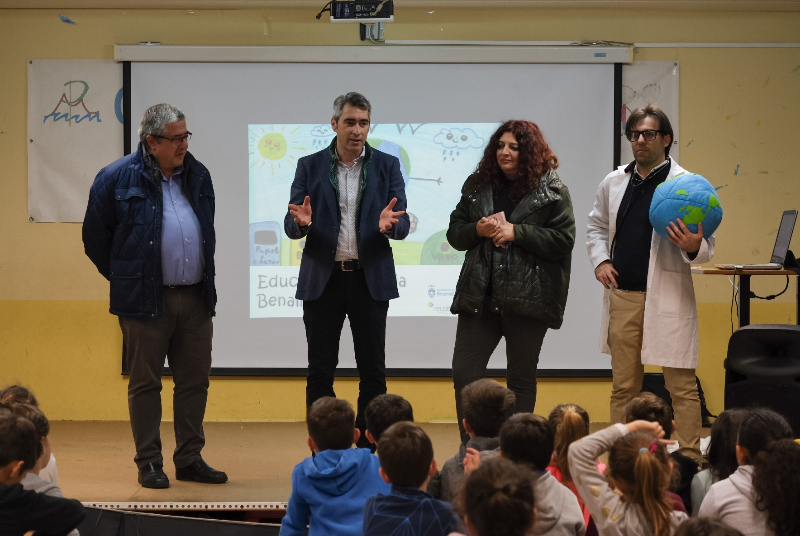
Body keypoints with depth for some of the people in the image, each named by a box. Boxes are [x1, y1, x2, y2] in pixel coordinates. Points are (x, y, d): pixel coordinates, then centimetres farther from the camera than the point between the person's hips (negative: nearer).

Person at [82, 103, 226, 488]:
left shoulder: (198, 175, 10)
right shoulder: (117, 178, -6)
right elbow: (95, 237, 2)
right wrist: (124, 279, 6)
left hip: (196, 297, 5)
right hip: (146, 299, -5)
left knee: (195, 381, 7)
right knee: (145, 383, 2)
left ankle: (190, 460, 17)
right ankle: (149, 464, 10)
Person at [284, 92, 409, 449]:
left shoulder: (387, 166, 4)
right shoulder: (309, 166, 4)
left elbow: (403, 226, -2)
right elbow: (291, 227, 1)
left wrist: (389, 224, -26)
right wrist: (301, 221, -23)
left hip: (371, 280, 0)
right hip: (322, 279, 0)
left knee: (373, 372, 3)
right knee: (320, 372, 3)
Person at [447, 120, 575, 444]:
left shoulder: (552, 191, -2)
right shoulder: (478, 186, 11)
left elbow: (564, 240, -10)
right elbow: (454, 233, 13)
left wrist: (516, 232, -16)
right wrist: (478, 230, -9)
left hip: (527, 297, -4)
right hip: (480, 295, 4)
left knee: (522, 380, 7)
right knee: (464, 373, -2)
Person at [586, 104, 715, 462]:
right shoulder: (614, 183, 11)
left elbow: (706, 248, -4)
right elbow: (596, 226, 24)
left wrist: (693, 247, -26)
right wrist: (600, 261, 7)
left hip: (668, 298, -5)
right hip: (622, 295, 5)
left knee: (681, 386, -3)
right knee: (623, 385, 11)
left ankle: (690, 461, 2)